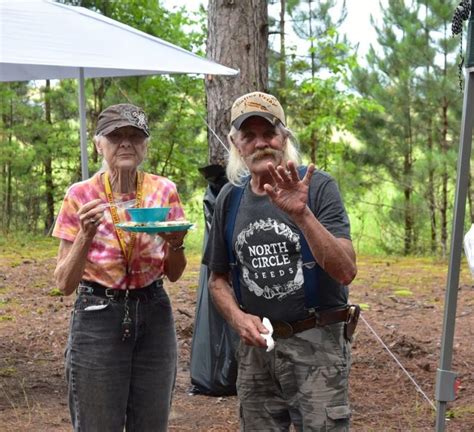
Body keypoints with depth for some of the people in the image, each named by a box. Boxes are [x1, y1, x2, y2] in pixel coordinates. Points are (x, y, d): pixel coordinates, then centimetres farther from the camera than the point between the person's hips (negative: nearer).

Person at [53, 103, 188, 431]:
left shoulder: (164, 191, 0)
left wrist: (176, 243, -14)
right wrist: (87, 234, -21)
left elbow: (173, 274, 7)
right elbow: (65, 283, -7)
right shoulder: (81, 196, -8)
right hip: (97, 317, -3)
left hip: (153, 315, 3)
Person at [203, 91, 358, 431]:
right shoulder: (229, 198, 5)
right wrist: (238, 317, -5)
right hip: (256, 345, 4)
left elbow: (346, 272, -20)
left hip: (317, 343, -4)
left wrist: (302, 215, -31)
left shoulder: (317, 187, -9)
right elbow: (218, 278, 14)